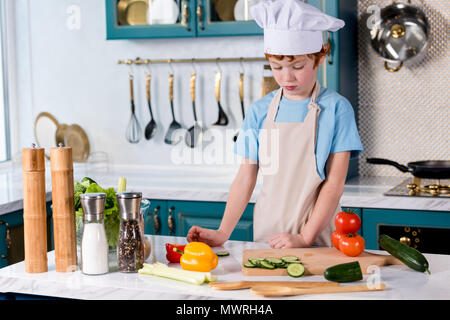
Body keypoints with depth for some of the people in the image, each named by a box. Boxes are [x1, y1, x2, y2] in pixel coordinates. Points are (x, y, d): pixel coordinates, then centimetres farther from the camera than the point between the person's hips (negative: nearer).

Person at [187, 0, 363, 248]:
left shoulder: (336, 108, -4)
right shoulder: (259, 111, 5)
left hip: (318, 239, -2)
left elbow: (335, 182, -7)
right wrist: (223, 232, -4)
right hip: (267, 234, 3)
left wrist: (305, 237, -14)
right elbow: (246, 177, 5)